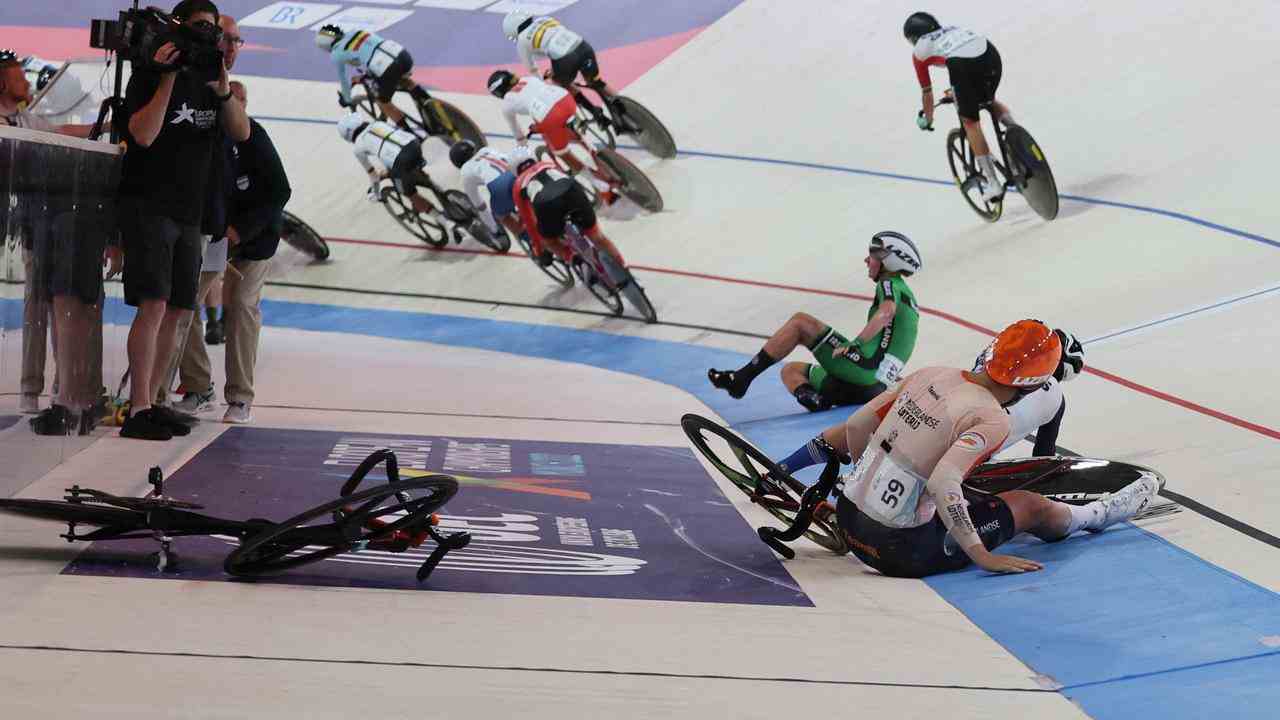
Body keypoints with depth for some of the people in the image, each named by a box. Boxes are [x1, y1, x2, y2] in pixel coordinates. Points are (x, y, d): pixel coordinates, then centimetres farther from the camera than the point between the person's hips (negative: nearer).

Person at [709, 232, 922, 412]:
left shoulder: (890, 284, 0)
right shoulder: (905, 293, 30)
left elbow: (886, 313, -24)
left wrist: (854, 344, -28)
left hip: (866, 369, -10)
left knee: (800, 321, -5)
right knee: (791, 369, 17)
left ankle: (742, 377, -12)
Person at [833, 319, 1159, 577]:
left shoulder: (931, 375, 0)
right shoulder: (993, 420, -17)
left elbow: (856, 426, 7)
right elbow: (943, 482, -29)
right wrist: (982, 556, -20)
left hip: (849, 518, 6)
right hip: (904, 553, -5)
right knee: (1029, 505, 13)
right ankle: (1097, 515, 40)